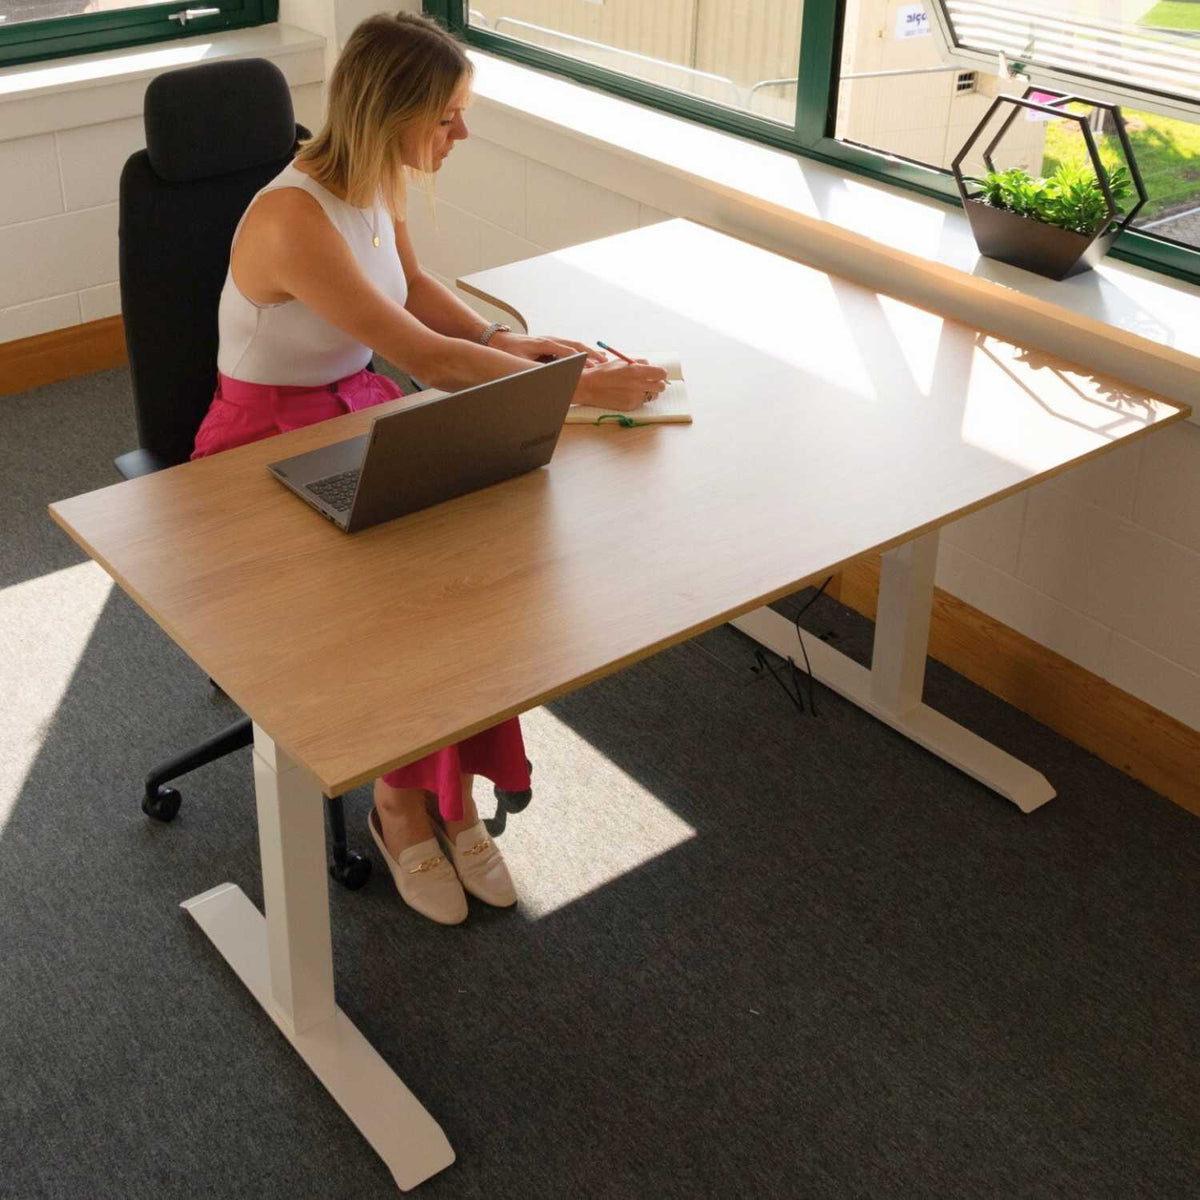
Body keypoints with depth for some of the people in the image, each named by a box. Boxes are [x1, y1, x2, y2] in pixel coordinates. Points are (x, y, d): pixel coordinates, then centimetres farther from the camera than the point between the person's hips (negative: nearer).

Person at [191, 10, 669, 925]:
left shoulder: (376, 181, -2)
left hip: (357, 410, 7)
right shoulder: (293, 221, -28)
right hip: (267, 447, -7)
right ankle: (400, 803, -2)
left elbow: (412, 287, 17)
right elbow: (423, 356, -30)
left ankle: (450, 794, -6)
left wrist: (506, 343, 1)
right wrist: (584, 386, -25)